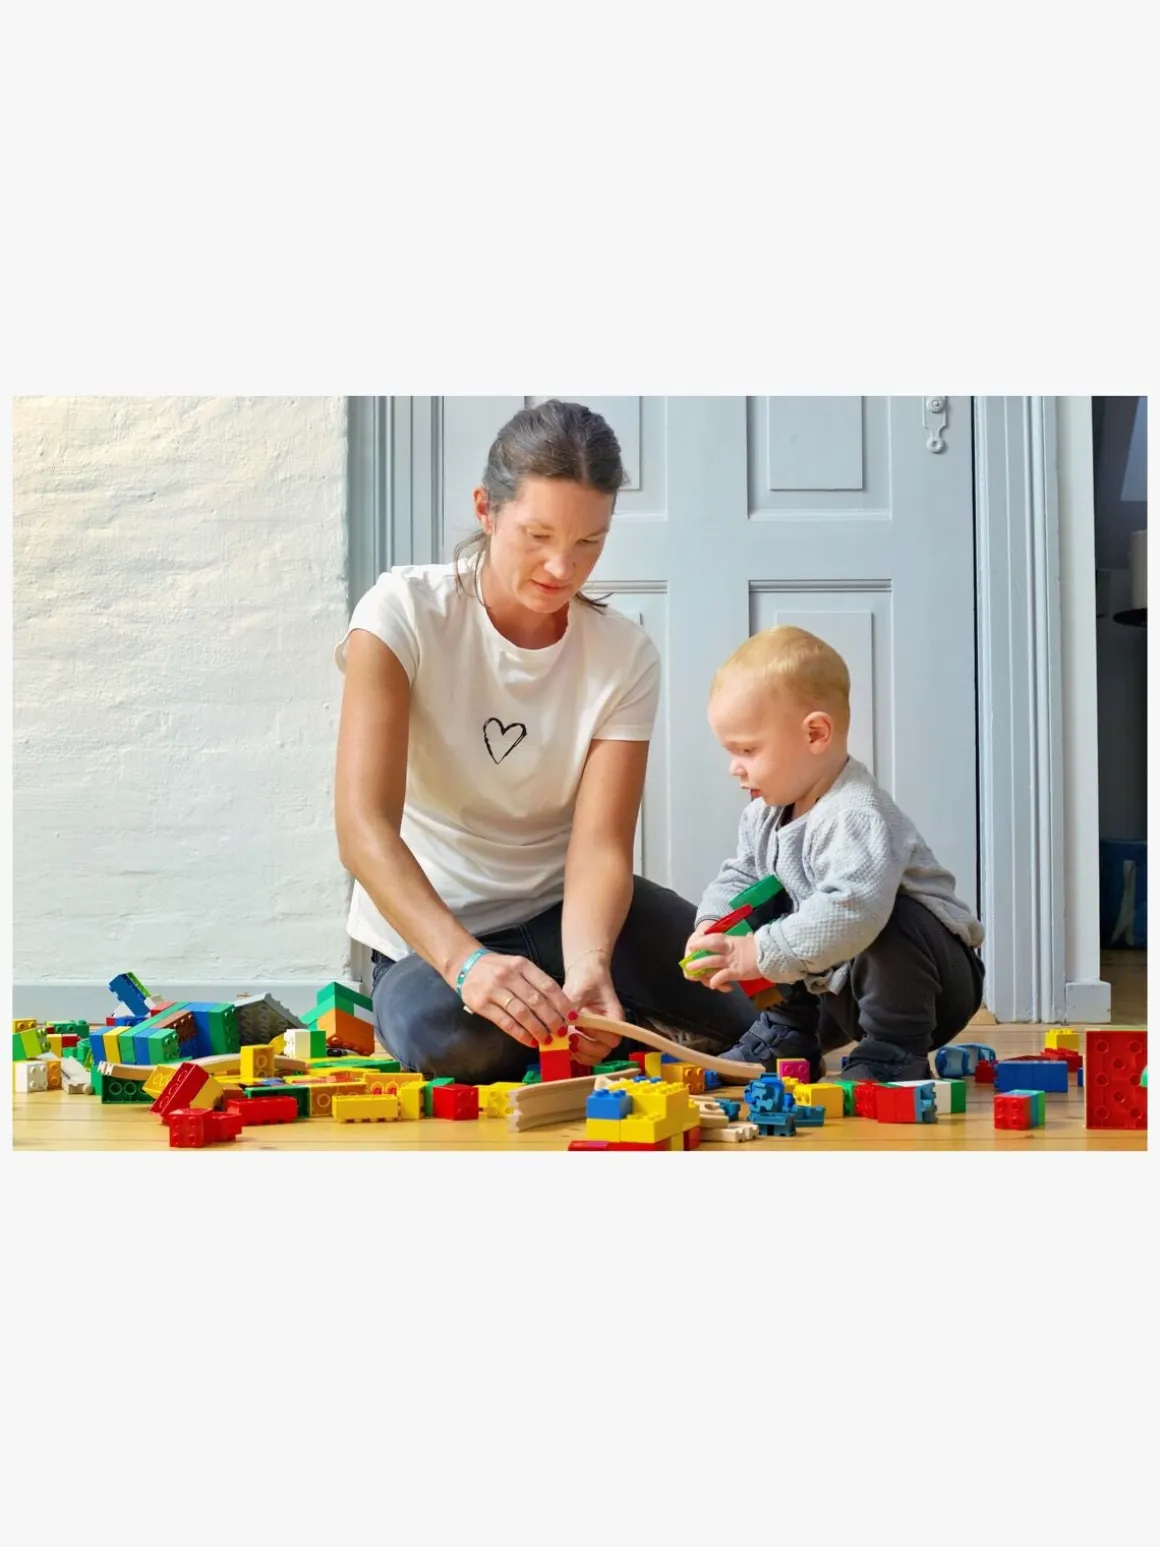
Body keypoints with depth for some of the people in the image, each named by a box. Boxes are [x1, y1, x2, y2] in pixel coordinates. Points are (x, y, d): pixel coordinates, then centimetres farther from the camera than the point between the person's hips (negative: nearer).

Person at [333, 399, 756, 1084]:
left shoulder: (625, 655, -8)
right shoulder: (406, 612, -17)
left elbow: (600, 846, -16)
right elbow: (364, 825, -26)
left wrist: (588, 967, -39)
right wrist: (467, 962, -42)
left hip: (562, 908, 2)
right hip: (428, 933, -2)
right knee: (461, 1043, -36)